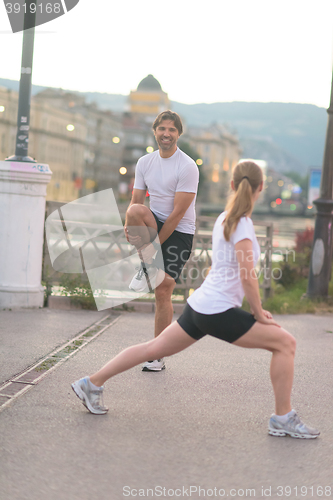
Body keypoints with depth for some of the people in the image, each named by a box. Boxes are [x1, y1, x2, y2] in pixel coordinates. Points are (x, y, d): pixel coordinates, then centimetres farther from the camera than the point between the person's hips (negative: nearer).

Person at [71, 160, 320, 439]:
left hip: (200, 305, 9)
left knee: (155, 348, 18)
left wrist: (255, 309, 21)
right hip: (218, 312, -9)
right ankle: (283, 419, -1)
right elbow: (248, 276, -20)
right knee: (285, 343, -4)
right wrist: (259, 313, -7)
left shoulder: (224, 219, 13)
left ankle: (92, 383, 24)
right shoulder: (242, 224, -14)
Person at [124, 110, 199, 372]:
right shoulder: (145, 162, 4)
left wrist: (153, 244, -19)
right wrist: (129, 229, -18)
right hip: (154, 225, 4)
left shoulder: (187, 167, -15)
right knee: (135, 211, -30)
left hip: (179, 232, -4)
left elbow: (178, 213, -18)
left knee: (163, 292, -6)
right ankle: (150, 268, -12)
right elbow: (136, 201, 3)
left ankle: (158, 356, 4)